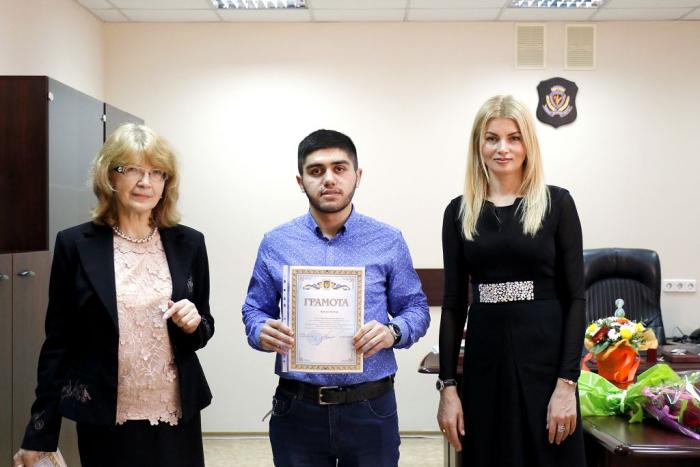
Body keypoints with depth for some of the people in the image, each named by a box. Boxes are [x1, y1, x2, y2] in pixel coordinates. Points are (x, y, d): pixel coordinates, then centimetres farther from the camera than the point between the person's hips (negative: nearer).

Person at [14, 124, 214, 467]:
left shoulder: (189, 243, 1)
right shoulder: (75, 244, -3)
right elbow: (58, 341, 0)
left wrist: (194, 322, -12)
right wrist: (39, 433, -1)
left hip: (176, 414, 2)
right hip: (105, 420, -1)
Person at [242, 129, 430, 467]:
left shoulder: (388, 242, 1)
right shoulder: (275, 243, 3)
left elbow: (416, 309, 5)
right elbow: (254, 310, 8)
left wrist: (393, 332, -17)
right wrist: (262, 332, -14)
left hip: (371, 408, 0)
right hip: (297, 409, 1)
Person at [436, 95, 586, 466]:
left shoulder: (557, 203, -1)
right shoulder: (460, 211, 5)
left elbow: (575, 298, -4)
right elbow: (453, 303, 5)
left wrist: (567, 383, -12)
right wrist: (447, 386, 0)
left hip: (545, 356, -2)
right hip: (484, 360, 2)